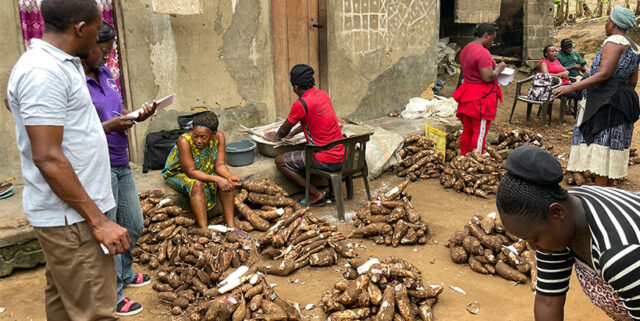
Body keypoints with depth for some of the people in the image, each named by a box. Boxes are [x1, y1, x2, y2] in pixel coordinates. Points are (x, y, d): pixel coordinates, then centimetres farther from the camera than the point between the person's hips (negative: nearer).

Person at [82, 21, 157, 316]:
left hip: (120, 164, 8)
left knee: (133, 226, 21)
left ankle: (125, 274, 44)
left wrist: (138, 116, -2)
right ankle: (112, 297, 23)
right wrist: (110, 126, -24)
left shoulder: (105, 74, 8)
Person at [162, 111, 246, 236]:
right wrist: (216, 179, -40)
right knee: (197, 185, -35)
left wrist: (230, 177, -38)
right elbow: (191, 172, -32)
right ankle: (204, 230, -31)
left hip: (204, 171, 5)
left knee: (226, 182, -20)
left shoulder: (219, 137, -20)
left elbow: (220, 164, -17)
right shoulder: (184, 140, -34)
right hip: (178, 173, -5)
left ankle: (230, 225, -15)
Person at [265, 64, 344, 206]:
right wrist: (291, 134, 30)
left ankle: (315, 194, 2)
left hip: (327, 160, -8)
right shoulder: (323, 95, 8)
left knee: (280, 161, 2)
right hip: (342, 156, 8)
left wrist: (276, 136, 22)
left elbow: (284, 130, 0)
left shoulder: (301, 104, -16)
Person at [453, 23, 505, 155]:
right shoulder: (483, 52, -19)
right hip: (482, 97, -9)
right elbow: (487, 78, -24)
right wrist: (499, 68, -6)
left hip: (468, 94, 9)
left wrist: (493, 67, 15)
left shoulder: (465, 50, 10)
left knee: (467, 130, 15)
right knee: (480, 132, 0)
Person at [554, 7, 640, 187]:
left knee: (600, 150, -7)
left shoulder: (614, 42, -13)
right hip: (623, 103, 10)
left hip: (605, 105, -10)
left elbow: (604, 75, -22)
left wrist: (571, 88, -24)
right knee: (612, 148, 13)